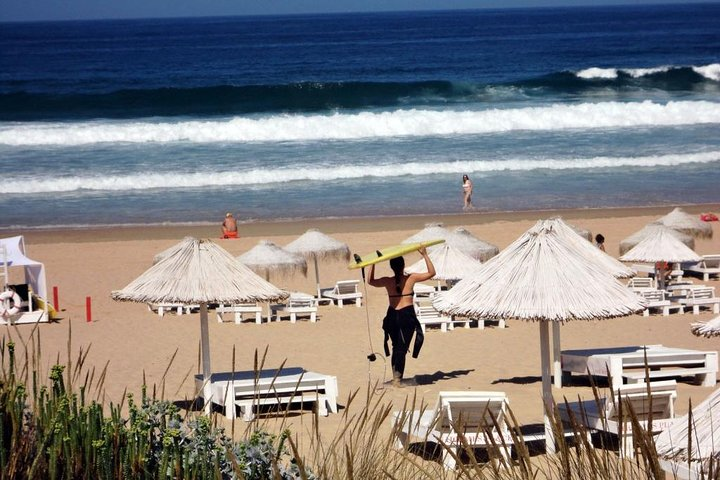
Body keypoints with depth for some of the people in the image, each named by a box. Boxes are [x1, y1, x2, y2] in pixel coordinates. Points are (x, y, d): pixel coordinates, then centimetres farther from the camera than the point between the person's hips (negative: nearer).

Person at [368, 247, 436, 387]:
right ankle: (397, 378, -11)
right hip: (407, 315, -3)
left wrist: (373, 264, 17)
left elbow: (370, 281, 19)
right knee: (402, 348, -2)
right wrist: (425, 255, 3)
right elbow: (431, 273, 4)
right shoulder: (411, 279, -5)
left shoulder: (387, 281, 1)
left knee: (396, 347, 17)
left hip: (392, 316, 3)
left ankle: (395, 377, 21)